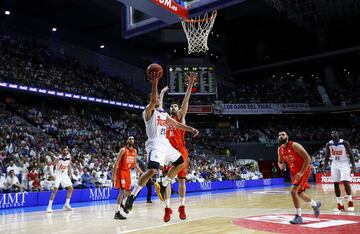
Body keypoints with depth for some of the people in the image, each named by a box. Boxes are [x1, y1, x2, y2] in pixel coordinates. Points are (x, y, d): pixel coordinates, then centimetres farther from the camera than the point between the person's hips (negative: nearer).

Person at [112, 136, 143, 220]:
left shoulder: (135, 151, 6)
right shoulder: (123, 150, -15)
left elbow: (135, 163, 16)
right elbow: (116, 163, -16)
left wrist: (141, 172, 10)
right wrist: (113, 175, -21)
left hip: (128, 172, 7)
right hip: (121, 171, -7)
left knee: (128, 191, 14)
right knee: (122, 191, -16)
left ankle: (121, 203, 43)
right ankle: (117, 213, -13)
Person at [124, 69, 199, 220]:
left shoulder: (164, 114, 20)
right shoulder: (149, 111, -3)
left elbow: (177, 124, 22)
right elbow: (153, 100, -24)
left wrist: (191, 129, 15)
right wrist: (154, 83, -26)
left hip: (165, 144, 9)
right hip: (155, 144, -9)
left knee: (180, 163, 15)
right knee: (152, 170, -26)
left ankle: (162, 185, 20)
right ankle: (132, 196, -16)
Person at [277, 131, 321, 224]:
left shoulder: (294, 145, -20)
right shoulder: (280, 150, 1)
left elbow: (307, 158, -21)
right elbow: (280, 162, 16)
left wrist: (301, 172, -25)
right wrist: (281, 166, -9)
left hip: (303, 170, -8)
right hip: (294, 171, 8)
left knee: (293, 191, -21)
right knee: (300, 193, 18)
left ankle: (298, 216, -10)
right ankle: (315, 204, 46)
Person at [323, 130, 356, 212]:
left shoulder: (344, 143, -14)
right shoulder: (328, 144, -3)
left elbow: (351, 155, -9)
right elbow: (327, 156, 6)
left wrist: (353, 167, -15)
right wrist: (324, 167, 0)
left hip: (344, 163, -4)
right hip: (335, 164, 4)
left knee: (346, 182, -15)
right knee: (336, 184, 1)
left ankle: (350, 203, -3)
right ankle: (340, 205, 8)